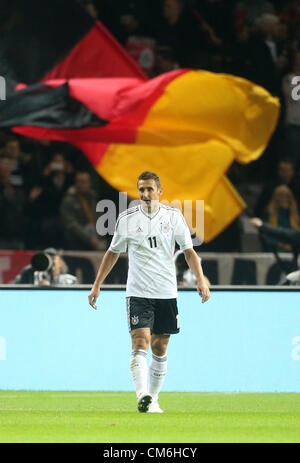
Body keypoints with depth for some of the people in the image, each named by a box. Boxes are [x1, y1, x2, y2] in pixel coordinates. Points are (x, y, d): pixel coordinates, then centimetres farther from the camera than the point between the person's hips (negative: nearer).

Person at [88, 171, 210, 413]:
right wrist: (97, 285, 11)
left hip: (167, 293, 2)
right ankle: (142, 395, -30)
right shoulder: (127, 219, 1)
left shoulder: (173, 216, 2)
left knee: (160, 349, 8)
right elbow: (113, 252, 13)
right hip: (138, 293, -2)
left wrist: (201, 279, -10)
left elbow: (189, 251, 4)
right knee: (140, 342, -18)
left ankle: (153, 400, 20)